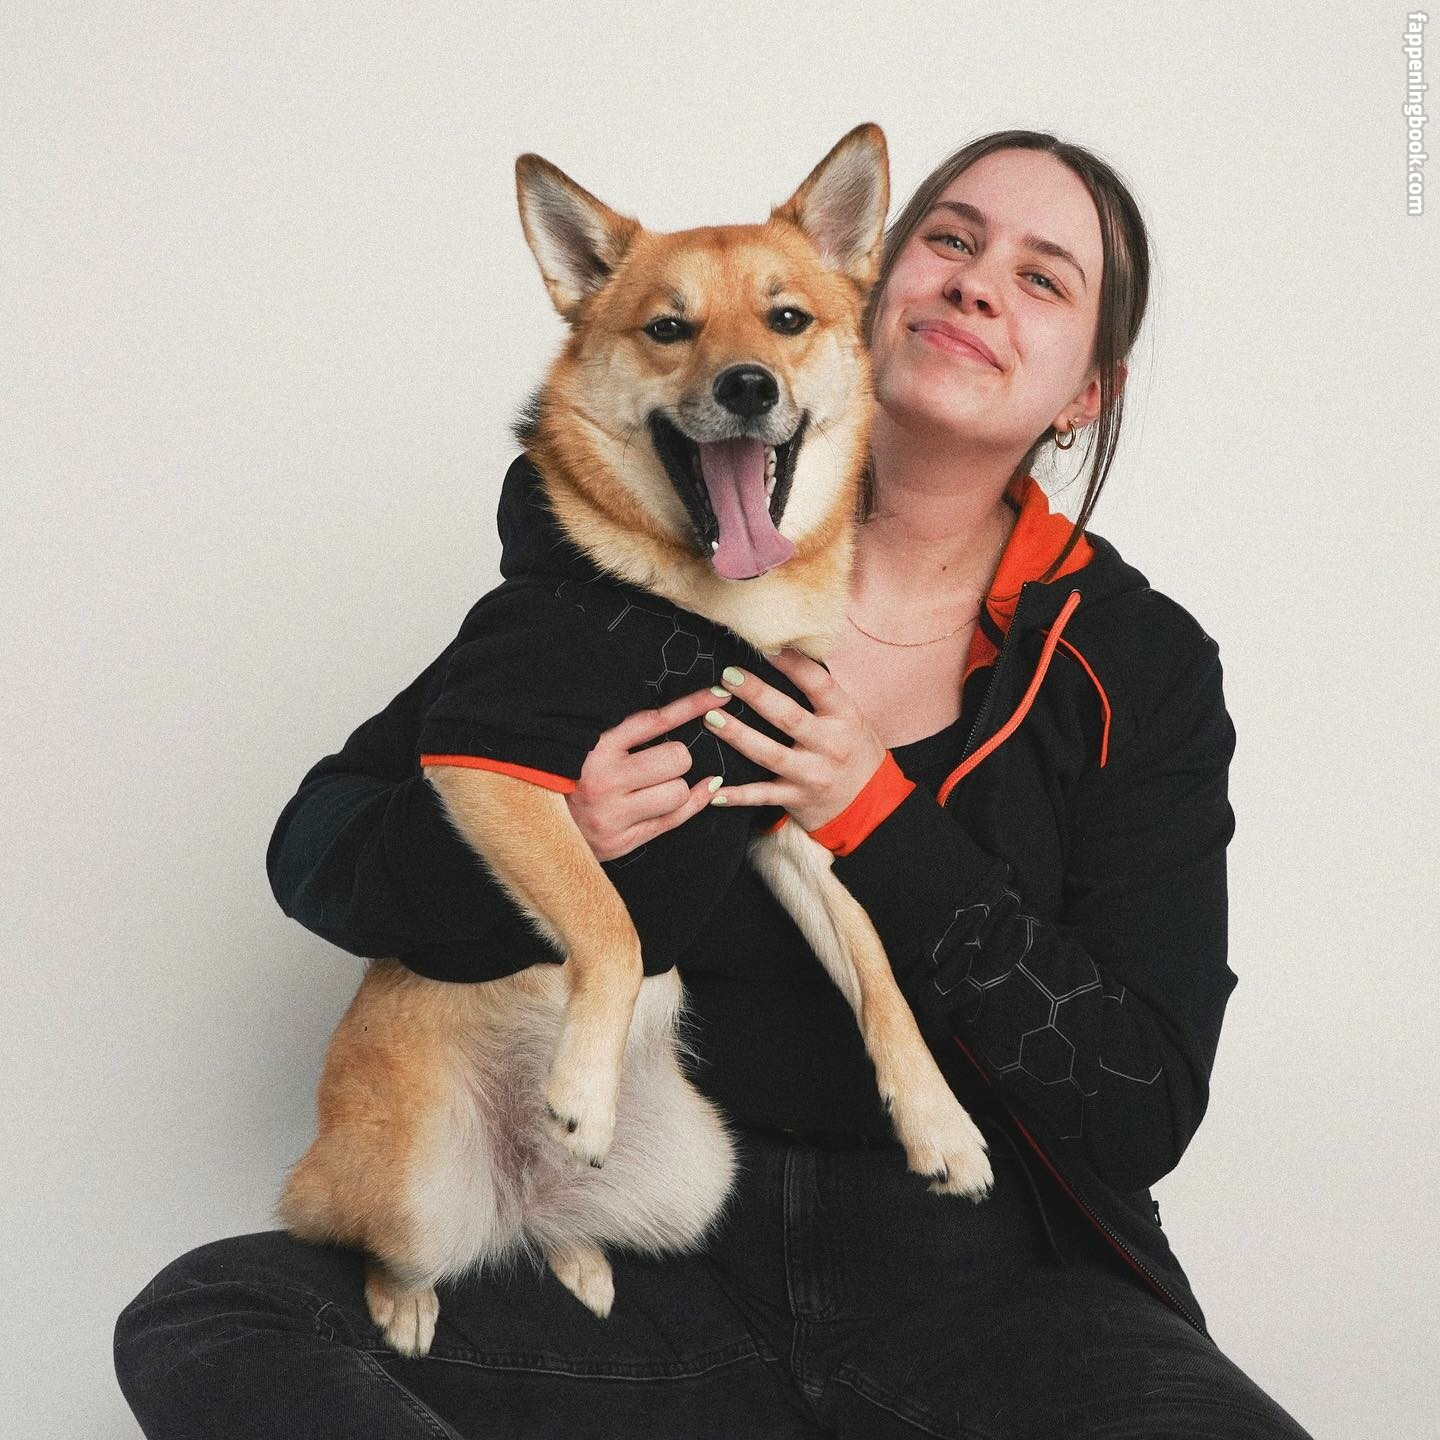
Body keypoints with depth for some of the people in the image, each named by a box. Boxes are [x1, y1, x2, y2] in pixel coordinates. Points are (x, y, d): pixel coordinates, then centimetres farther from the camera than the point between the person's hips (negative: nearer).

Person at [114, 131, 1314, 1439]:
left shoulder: (1140, 667, 1)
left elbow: (1147, 1109, -5)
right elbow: (317, 844, 5)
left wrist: (878, 823, -14)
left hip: (980, 1281, -1)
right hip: (665, 1250, 1)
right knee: (200, 1321, -19)